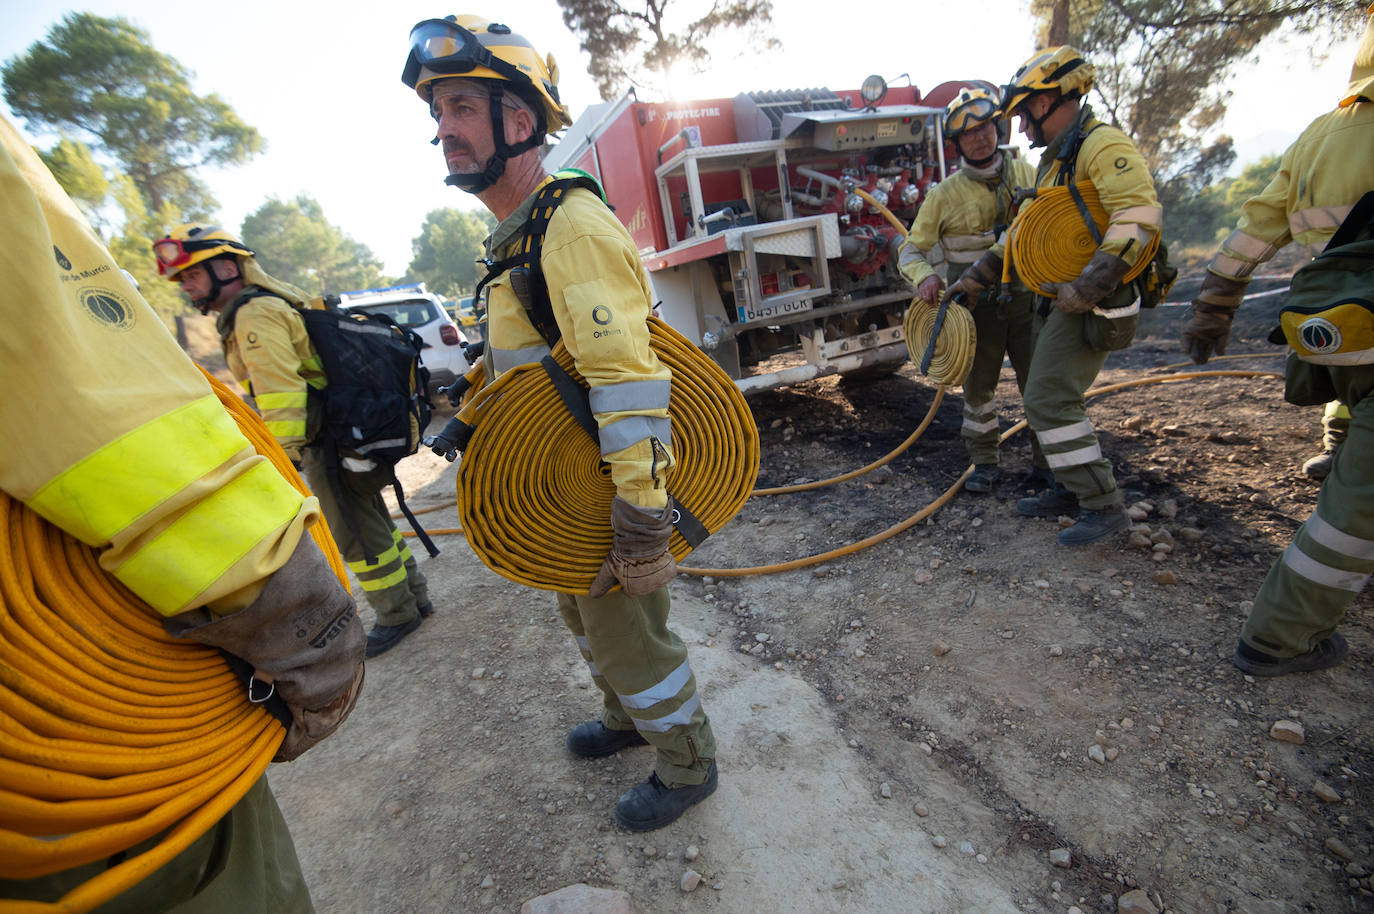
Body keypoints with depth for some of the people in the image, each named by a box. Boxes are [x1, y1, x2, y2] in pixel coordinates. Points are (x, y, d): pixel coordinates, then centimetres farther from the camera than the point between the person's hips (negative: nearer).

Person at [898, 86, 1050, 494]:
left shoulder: (1026, 174, 6)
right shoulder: (945, 194, -1)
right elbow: (911, 249, -1)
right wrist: (924, 277, -23)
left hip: (1026, 296, 2)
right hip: (976, 304, -1)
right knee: (978, 384, 6)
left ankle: (1045, 462, 21)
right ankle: (984, 463, 21)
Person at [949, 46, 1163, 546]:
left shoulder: (1103, 145, -12)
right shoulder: (1055, 159, 21)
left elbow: (1139, 217, -24)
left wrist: (1087, 289, -29)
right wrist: (975, 277, 20)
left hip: (1092, 304, -10)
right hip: (1064, 298, 10)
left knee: (1050, 400, -13)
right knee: (1048, 395, 14)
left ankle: (1104, 505, -3)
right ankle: (1073, 490, 25)